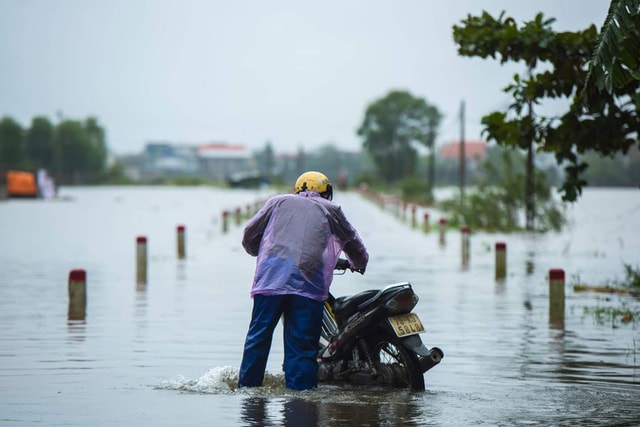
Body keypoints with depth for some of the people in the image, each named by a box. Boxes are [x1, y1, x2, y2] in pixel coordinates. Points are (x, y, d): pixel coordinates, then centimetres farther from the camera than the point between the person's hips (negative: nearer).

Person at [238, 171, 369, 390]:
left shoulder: (279, 202, 24)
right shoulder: (330, 209, 23)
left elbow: (249, 235, 23)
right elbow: (352, 242, 32)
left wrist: (261, 253, 44)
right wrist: (359, 264, 53)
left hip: (271, 275, 1)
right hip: (309, 280, -1)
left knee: (259, 336, 6)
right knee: (302, 345, 1)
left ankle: (247, 387, 6)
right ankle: (300, 391, -3)